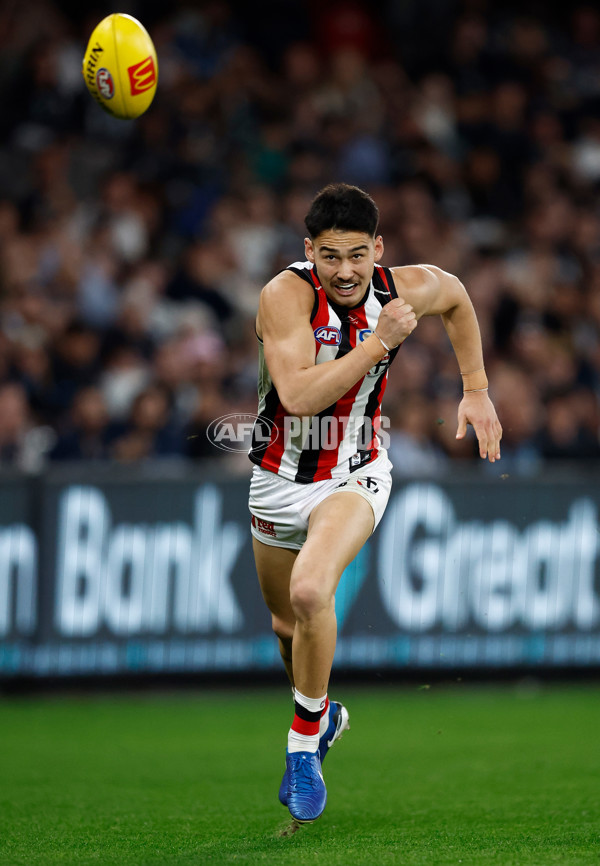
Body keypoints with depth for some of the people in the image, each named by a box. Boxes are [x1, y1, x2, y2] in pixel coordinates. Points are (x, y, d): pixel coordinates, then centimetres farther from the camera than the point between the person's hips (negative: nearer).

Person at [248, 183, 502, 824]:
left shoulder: (407, 289, -13)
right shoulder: (287, 295, -24)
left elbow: (458, 299, 12)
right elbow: (299, 395, -36)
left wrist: (476, 392, 11)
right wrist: (379, 342, -36)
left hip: (354, 476, -1)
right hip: (280, 477, 1)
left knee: (311, 592, -29)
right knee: (286, 624, 19)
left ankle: (304, 743, -10)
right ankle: (324, 713, 51)